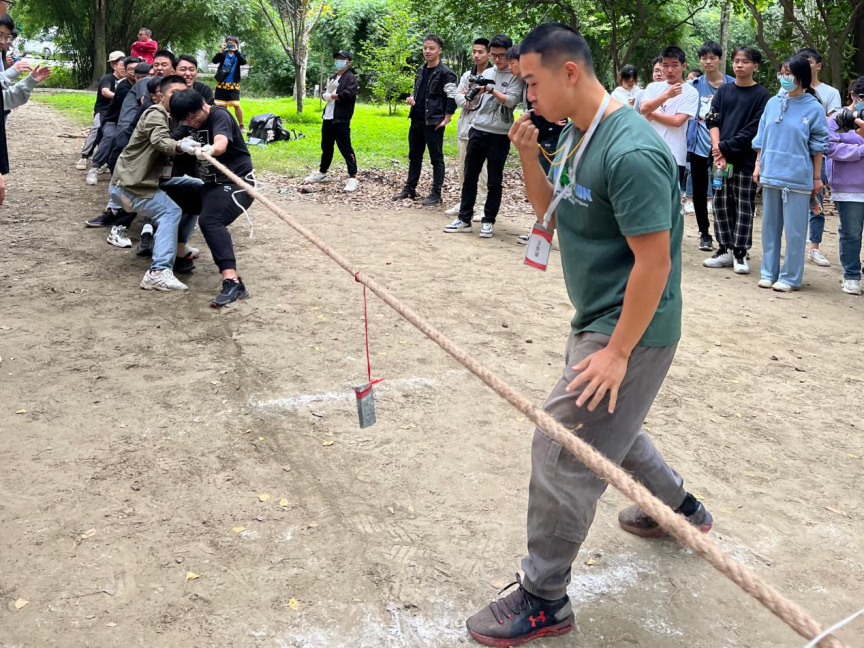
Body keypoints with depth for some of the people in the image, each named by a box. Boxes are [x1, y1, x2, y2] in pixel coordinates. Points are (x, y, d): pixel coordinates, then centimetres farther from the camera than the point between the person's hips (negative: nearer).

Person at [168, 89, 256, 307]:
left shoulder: (219, 116, -17)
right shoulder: (193, 124, 9)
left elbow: (221, 145, -37)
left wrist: (209, 150, -57)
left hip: (236, 182, -9)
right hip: (210, 183, 9)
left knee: (210, 221, -31)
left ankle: (233, 282, -44)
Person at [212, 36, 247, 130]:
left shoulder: (238, 55, 3)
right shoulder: (223, 54, 5)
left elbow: (243, 62, -18)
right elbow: (214, 61, -10)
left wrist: (236, 51, -24)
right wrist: (221, 51, -21)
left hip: (234, 84, -2)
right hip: (222, 83, 2)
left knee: (236, 105, -12)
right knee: (220, 105, 7)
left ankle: (241, 125, 0)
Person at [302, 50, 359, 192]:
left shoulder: (350, 77, -5)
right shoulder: (332, 77, 20)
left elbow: (348, 94, -21)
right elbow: (324, 95, 16)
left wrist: (332, 95, -9)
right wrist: (328, 95, -8)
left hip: (341, 119, -8)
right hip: (327, 117, 8)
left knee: (346, 148, -9)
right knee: (326, 147, 18)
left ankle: (353, 177, -7)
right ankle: (322, 173, 31)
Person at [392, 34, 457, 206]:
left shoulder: (445, 73, -11)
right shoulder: (421, 70, 12)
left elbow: (452, 98, -15)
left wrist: (446, 119, -15)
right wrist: (412, 98, 4)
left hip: (433, 122, -8)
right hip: (416, 120, 8)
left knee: (436, 159, 0)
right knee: (414, 156, 15)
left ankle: (436, 194, 5)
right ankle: (409, 189, 24)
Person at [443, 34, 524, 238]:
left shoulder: (516, 76, -3)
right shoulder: (486, 73, 13)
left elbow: (511, 100, -16)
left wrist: (490, 90, -24)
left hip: (499, 135, -5)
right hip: (477, 130, 5)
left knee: (494, 181, 2)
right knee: (470, 177, 6)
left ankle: (488, 221, 10)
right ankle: (464, 219, 12)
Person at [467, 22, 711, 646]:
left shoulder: (632, 153, -25)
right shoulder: (576, 136, 6)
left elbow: (654, 261, -25)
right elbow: (550, 211, 14)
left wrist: (618, 353, -23)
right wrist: (529, 157, -3)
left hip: (631, 332, -10)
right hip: (597, 320, 10)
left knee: (562, 454, -6)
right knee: (609, 427, 27)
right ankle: (681, 507, 52)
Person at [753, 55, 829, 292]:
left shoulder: (814, 108, -5)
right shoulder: (772, 103, 6)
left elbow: (818, 146, -2)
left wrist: (816, 177, -1)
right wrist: (758, 165, 7)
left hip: (797, 178, -4)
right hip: (771, 174, 4)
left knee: (794, 230, 1)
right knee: (770, 226, 11)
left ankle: (790, 277, 10)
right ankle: (769, 272, 21)